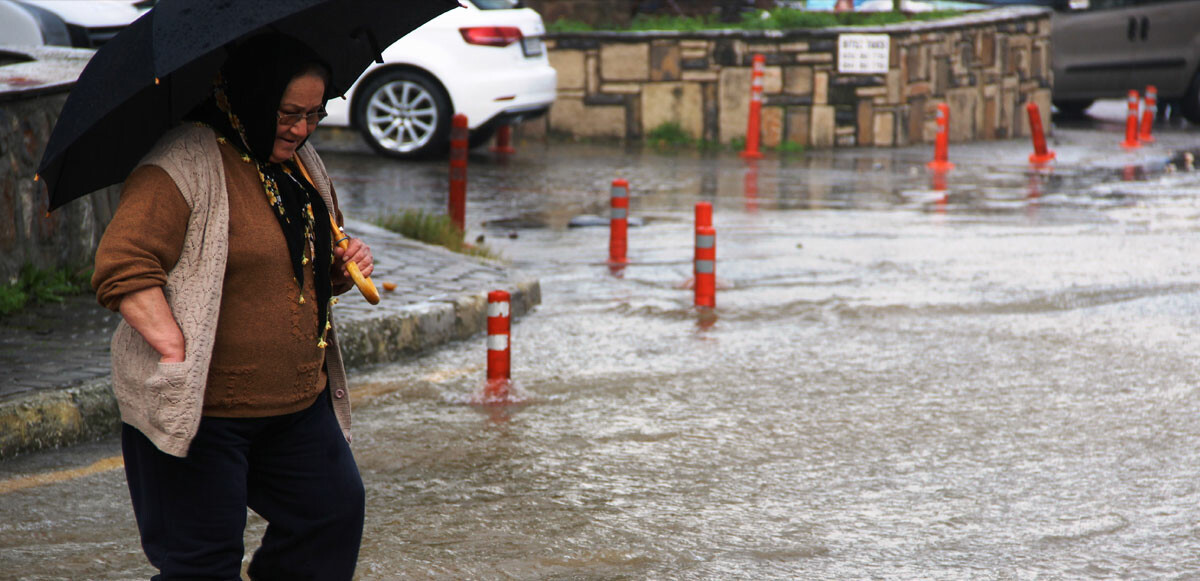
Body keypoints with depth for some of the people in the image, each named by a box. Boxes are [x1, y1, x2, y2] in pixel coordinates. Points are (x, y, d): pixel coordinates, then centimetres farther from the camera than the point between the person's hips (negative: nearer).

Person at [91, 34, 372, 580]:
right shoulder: (184, 162, -14)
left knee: (336, 512, 9)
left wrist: (344, 269, 5)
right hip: (199, 409, -8)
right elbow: (123, 269, -21)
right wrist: (181, 356, -25)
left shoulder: (304, 166, 14)